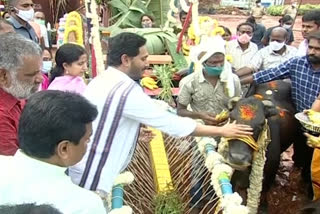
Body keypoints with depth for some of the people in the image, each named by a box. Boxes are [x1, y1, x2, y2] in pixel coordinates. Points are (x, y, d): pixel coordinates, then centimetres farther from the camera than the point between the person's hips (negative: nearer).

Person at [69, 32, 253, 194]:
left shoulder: (100, 81, 4)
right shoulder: (127, 91, -24)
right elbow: (174, 124, -20)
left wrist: (134, 133, 15)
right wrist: (221, 130, -10)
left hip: (77, 169, 9)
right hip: (91, 178, -9)